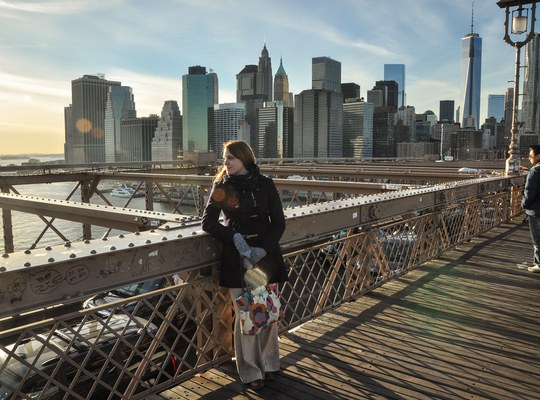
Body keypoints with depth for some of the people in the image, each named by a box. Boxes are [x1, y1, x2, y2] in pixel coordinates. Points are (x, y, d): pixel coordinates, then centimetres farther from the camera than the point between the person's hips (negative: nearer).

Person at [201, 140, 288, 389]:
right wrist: (234, 237, -16)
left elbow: (278, 222, 0)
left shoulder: (264, 184, 1)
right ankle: (250, 371, 19)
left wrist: (263, 249, -13)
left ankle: (268, 364, 29)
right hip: (237, 258, 0)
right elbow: (208, 222, -2)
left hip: (266, 254, 1)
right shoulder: (222, 187, 3)